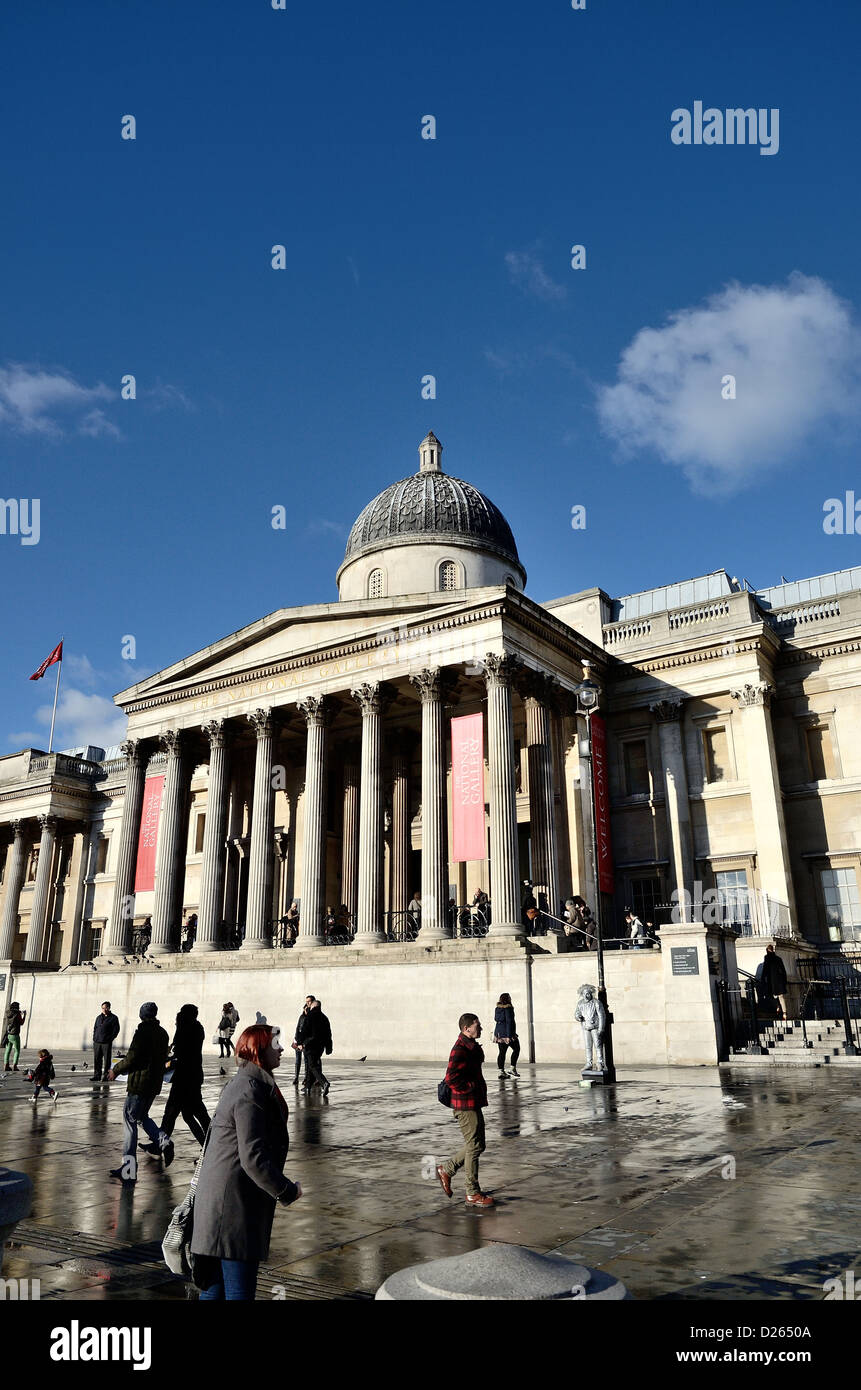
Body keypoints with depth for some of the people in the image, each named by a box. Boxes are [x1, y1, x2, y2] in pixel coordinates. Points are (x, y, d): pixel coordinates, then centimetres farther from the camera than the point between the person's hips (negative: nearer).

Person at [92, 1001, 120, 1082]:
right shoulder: (99, 1017, 16)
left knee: (107, 1060, -2)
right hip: (97, 1042, 5)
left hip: (107, 1043, -5)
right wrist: (94, 1038, 8)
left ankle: (106, 1075, 4)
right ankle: (97, 1075, 13)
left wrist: (110, 1039, -10)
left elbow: (116, 1030, -3)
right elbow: (95, 1028, 21)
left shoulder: (113, 1018, 0)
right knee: (97, 1060, 6)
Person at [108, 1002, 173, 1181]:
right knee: (142, 1117, 22)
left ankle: (129, 1166, -1)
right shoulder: (163, 1033, 10)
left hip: (140, 1084, -8)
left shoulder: (142, 1032, -14)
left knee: (130, 1119, 0)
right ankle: (163, 1141, 3)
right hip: (155, 1084, 8)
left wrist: (116, 1069, 0)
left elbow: (132, 1059, -17)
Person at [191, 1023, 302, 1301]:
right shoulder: (251, 1092, -19)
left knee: (215, 1287, 17)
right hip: (235, 1206, -10)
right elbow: (253, 1158, -24)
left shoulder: (241, 1083, 14)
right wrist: (287, 1191, -11)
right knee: (240, 1291, -3)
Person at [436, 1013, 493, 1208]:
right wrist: (473, 1087, -19)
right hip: (466, 1105, -10)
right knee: (474, 1147, -1)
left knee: (477, 1146, 16)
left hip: (474, 1103, 10)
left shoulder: (472, 1047, 13)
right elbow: (451, 1078, -26)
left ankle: (446, 1170, 27)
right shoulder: (460, 1050, -20)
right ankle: (473, 1194, 10)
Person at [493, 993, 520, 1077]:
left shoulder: (498, 1008, 8)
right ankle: (513, 1069, 6)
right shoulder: (508, 1008, -15)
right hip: (507, 1033, -7)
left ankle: (501, 1071, 6)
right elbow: (509, 1022, -18)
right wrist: (509, 1036, -20)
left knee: (502, 1052, 9)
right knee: (516, 1049, 9)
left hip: (499, 1033, 7)